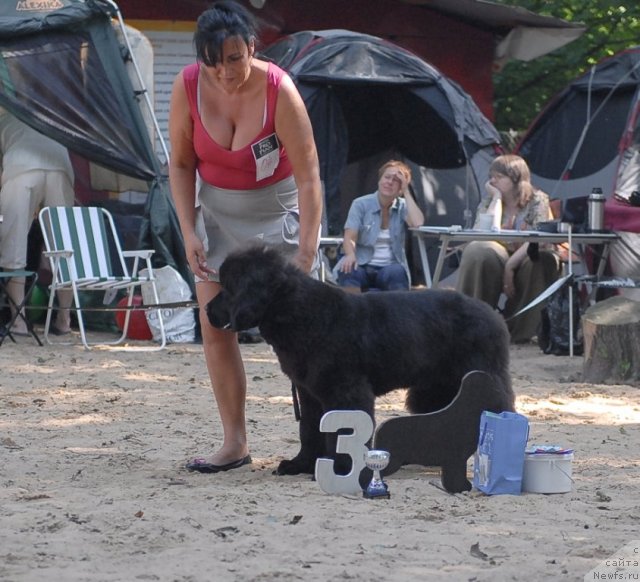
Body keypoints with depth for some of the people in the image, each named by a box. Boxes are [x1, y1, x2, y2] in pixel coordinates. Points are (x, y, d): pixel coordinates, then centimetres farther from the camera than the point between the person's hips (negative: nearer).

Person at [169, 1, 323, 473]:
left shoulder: (278, 90, -26)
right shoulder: (189, 86, -16)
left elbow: (309, 177, -25)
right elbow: (181, 163, -3)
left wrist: (306, 254, -29)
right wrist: (190, 231, -11)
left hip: (276, 209, -4)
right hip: (216, 209, 4)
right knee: (215, 324, -2)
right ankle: (235, 443, 3)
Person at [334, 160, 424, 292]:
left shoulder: (402, 207, 7)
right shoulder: (361, 204, 3)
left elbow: (418, 223, -14)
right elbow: (349, 237, -7)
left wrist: (406, 192, -8)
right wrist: (350, 255, -30)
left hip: (390, 268, 1)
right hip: (362, 266, -1)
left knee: (397, 273, -35)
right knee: (348, 270, -35)